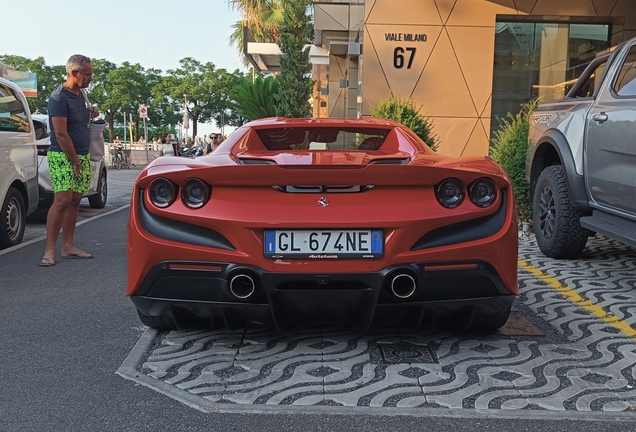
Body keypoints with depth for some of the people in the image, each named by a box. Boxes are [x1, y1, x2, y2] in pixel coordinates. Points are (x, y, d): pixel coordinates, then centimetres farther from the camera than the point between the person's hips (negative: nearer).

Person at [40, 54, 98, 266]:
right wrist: (75, 161, -15)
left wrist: (90, 113, 5)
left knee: (75, 201, 8)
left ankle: (68, 247, 13)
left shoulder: (80, 94, 10)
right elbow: (61, 134, -18)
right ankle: (49, 251, -10)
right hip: (63, 157, -8)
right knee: (62, 201, -15)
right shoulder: (59, 97, -15)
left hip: (82, 155, 8)